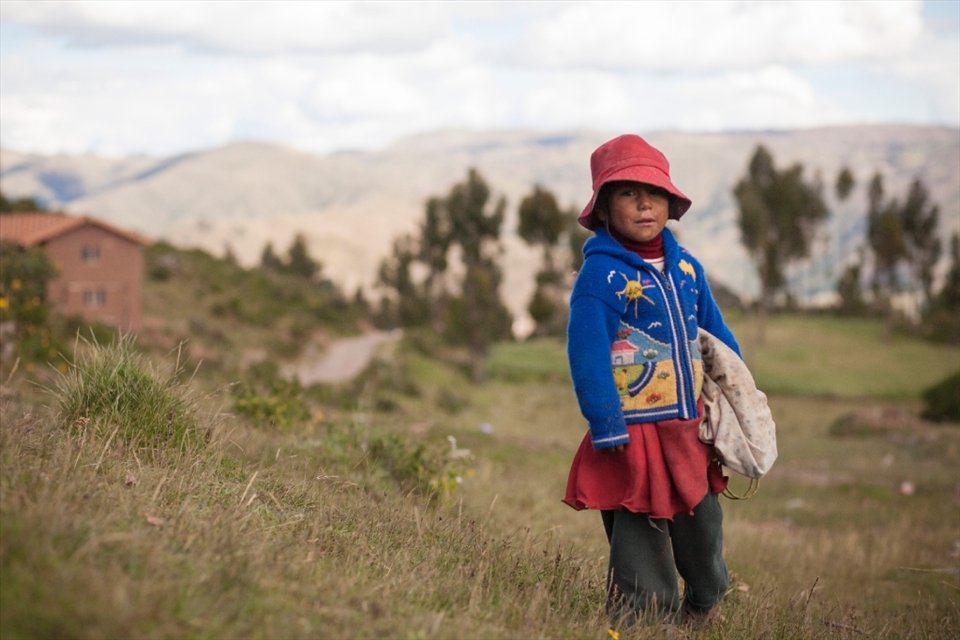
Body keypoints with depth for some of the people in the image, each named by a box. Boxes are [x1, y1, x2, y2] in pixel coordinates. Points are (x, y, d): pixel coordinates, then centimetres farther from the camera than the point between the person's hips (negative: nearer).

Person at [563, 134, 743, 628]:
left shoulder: (685, 267, 6)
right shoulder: (601, 275, -14)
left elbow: (716, 335, 17)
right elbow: (587, 355, -18)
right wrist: (607, 429, -21)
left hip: (691, 432, 6)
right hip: (636, 437, -6)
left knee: (702, 529, 19)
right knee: (642, 550, -1)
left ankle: (705, 607, 42)